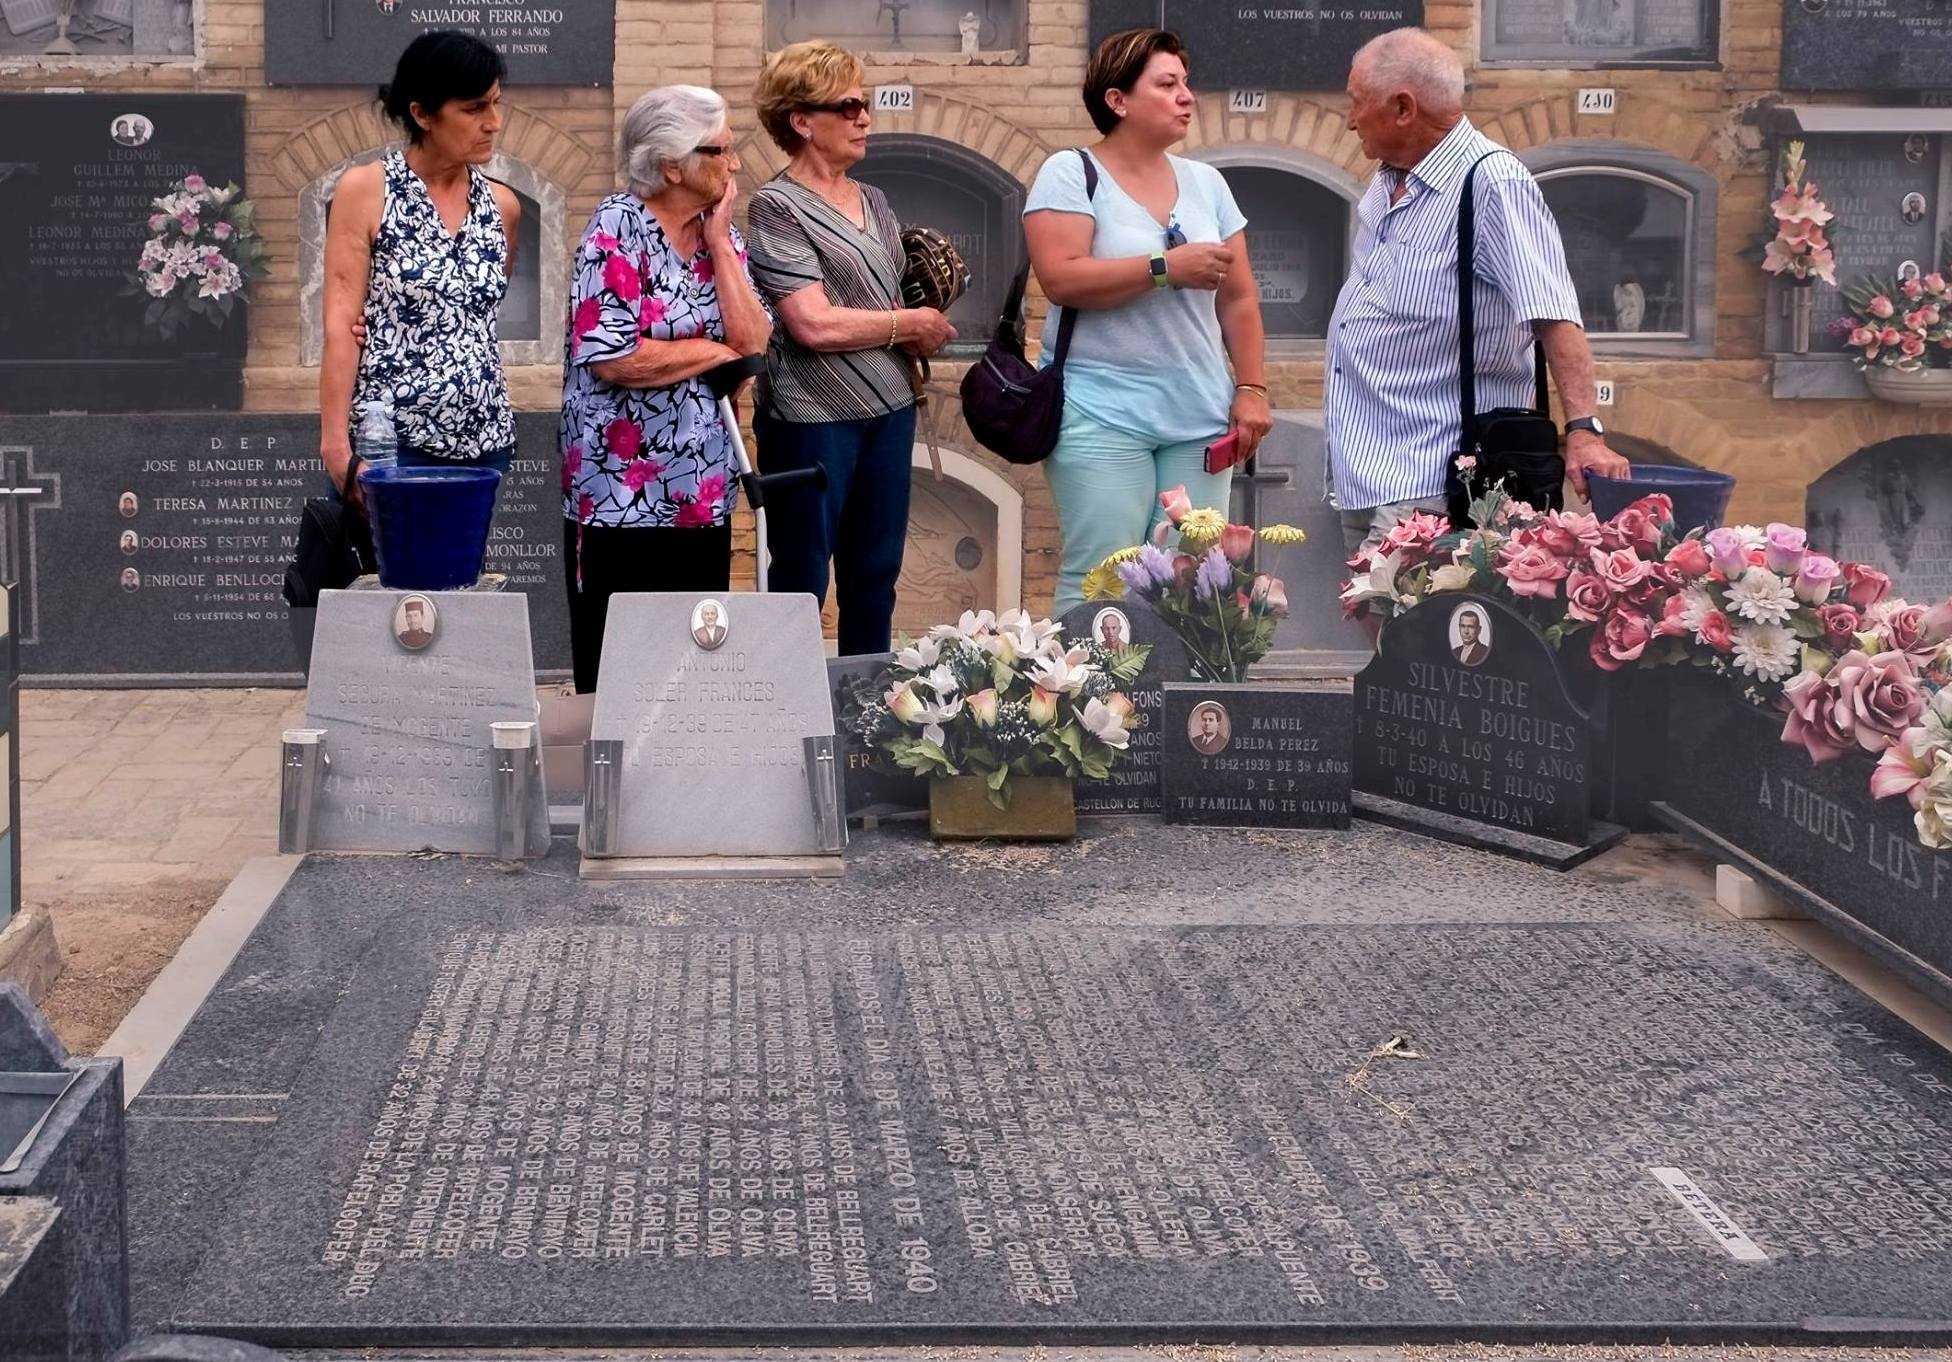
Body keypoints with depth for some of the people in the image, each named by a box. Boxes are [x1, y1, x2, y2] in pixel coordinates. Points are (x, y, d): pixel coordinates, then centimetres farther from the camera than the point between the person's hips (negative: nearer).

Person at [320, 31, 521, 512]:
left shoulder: (502, 205, 11)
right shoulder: (365, 189, -2)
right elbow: (340, 325, -6)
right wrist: (335, 439, -13)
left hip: (484, 441, 5)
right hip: (390, 439, -4)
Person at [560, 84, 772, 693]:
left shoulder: (723, 234, 10)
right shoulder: (618, 227, -10)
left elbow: (754, 338, -4)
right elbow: (611, 359, -20)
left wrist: (718, 239, -6)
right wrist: (718, 350, -9)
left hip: (703, 491, 6)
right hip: (623, 496, -6)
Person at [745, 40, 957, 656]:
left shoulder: (872, 201, 14)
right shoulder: (777, 206, -9)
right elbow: (814, 324, -18)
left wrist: (919, 346, 4)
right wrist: (914, 324, -8)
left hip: (889, 409, 7)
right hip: (814, 415, -7)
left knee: (875, 581, 12)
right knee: (801, 587, 1)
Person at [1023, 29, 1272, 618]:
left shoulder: (1206, 183, 15)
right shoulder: (1070, 174, -1)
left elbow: (1239, 300, 16)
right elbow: (1061, 278, -15)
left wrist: (1251, 390, 6)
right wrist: (1169, 268, -14)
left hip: (1200, 416, 5)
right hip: (1102, 413, -5)